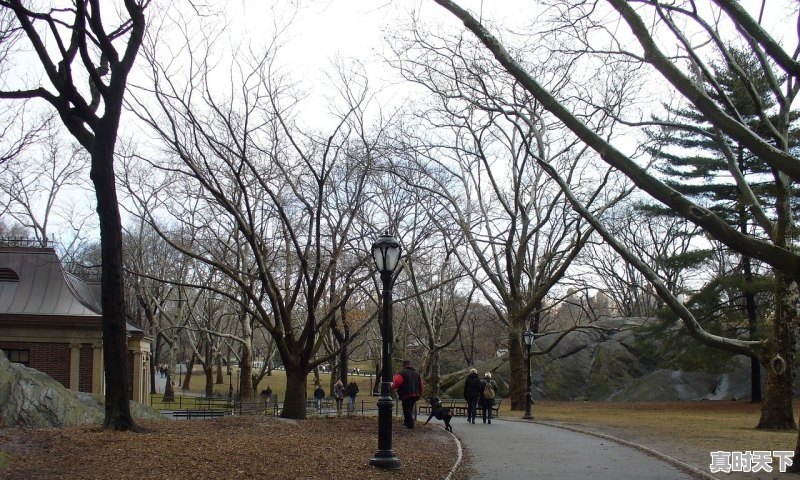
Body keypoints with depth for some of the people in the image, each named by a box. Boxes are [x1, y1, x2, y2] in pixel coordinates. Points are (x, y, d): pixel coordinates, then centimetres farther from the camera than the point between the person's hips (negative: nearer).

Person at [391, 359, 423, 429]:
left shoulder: (402, 372, -5)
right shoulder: (416, 373, 17)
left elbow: (397, 382, -19)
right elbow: (420, 385, 17)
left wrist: (392, 386, 1)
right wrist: (419, 393, 25)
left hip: (406, 394, -7)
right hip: (415, 394, 7)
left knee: (406, 410, -2)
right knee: (410, 409, 18)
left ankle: (410, 424, -7)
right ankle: (406, 423, 25)